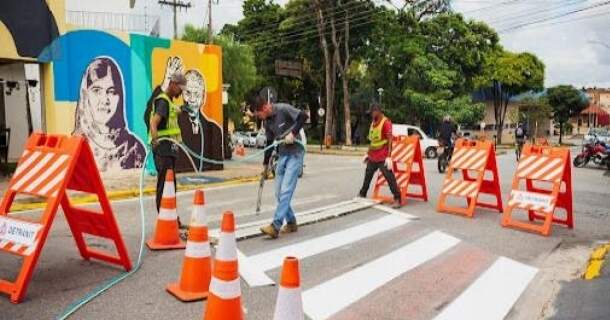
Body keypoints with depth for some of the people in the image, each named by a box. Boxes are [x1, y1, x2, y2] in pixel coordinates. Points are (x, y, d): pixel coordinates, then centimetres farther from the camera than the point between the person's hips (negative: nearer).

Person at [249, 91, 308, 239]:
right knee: (279, 193, 7)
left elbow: (303, 116, -20)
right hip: (282, 155, 8)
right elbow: (269, 143, 17)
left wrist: (293, 133, -25)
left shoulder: (283, 109, -13)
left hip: (295, 154, -8)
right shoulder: (267, 121, 9)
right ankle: (291, 222, 20)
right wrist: (265, 164, 21)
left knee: (286, 191, -13)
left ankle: (275, 226, -14)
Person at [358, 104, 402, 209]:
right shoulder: (373, 123, 14)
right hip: (372, 157, 8)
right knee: (367, 176, 16)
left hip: (383, 157, -8)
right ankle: (362, 195, 29)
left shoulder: (386, 122, -12)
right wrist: (368, 154, 21)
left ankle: (397, 199, -2)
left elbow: (390, 140, -17)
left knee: (389, 177, -6)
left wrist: (389, 157, -24)